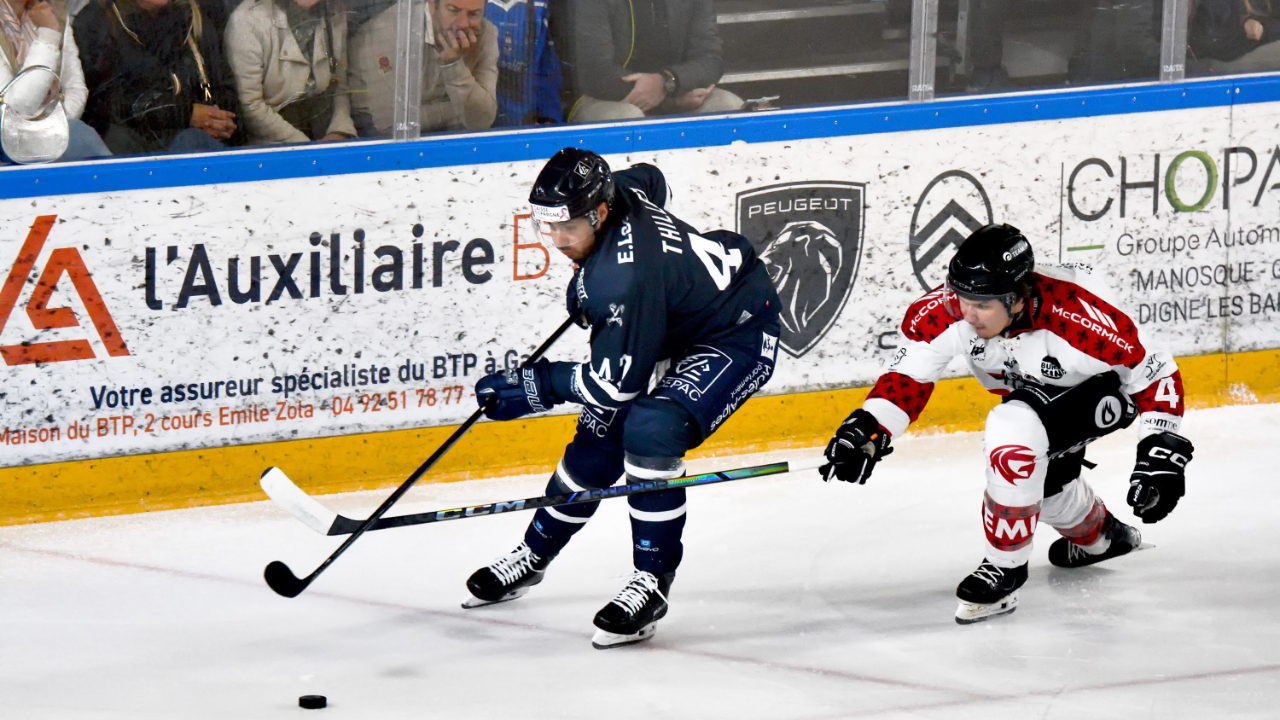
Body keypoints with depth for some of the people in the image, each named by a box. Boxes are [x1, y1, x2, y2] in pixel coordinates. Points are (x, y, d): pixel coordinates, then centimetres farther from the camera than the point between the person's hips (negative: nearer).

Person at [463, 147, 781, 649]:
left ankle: (652, 580, -17)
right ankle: (532, 557, 31)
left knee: (651, 430, -29)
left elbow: (618, 381, -30)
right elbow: (651, 179, 14)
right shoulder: (616, 190, -14)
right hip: (677, 323, 10)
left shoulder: (627, 276, -38)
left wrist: (535, 387, -21)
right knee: (601, 434, 12)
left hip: (737, 335, -10)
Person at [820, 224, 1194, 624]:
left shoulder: (1075, 316, -41)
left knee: (1013, 429, -30)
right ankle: (1099, 535, 56)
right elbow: (909, 373, -13)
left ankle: (1005, 568, -16)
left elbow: (1156, 373, -29)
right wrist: (868, 429, -25)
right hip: (1036, 388, 7)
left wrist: (1161, 455, -30)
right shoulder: (948, 311, -29)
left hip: (1104, 388, -7)